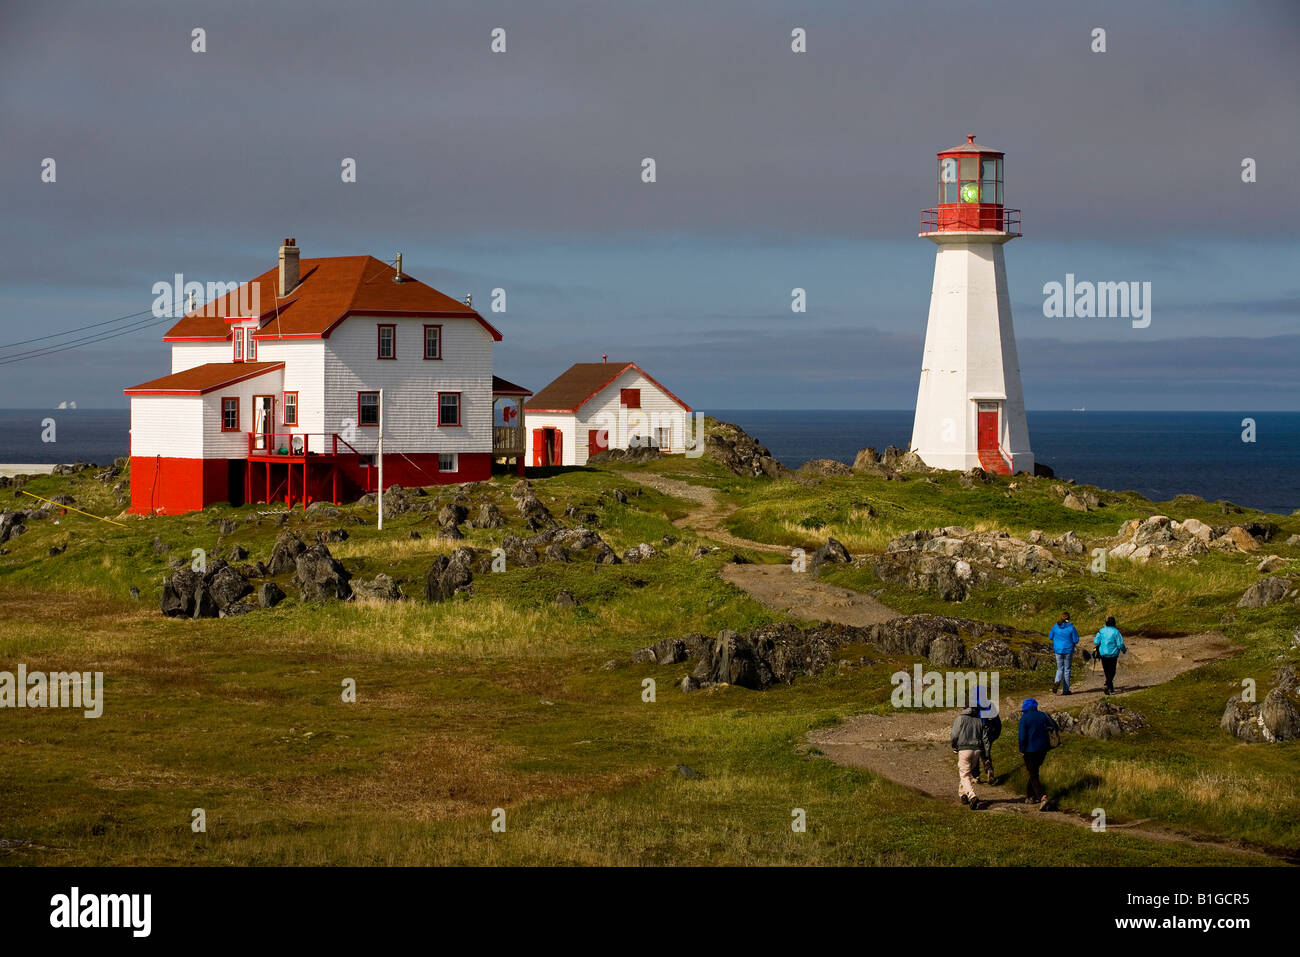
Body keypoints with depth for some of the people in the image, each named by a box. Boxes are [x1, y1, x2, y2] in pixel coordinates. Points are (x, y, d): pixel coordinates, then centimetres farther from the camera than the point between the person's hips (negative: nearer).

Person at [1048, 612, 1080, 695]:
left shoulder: (1056, 626, -4)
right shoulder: (1071, 627, -13)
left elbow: (1050, 636, 8)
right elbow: (1076, 640, -10)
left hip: (1058, 650, 2)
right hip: (1068, 650, -2)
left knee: (1060, 669, 14)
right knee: (1067, 670, 10)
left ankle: (1057, 682, -16)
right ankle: (1065, 690, 13)